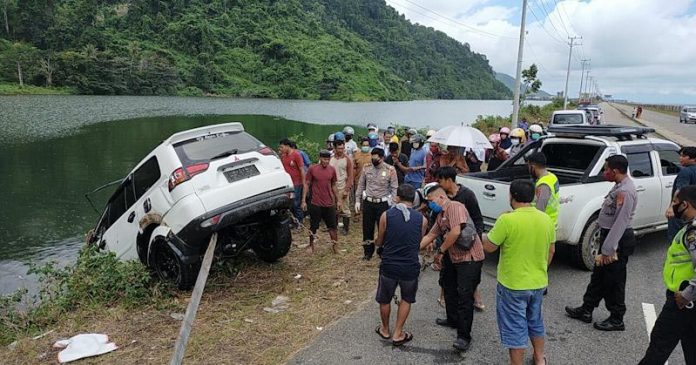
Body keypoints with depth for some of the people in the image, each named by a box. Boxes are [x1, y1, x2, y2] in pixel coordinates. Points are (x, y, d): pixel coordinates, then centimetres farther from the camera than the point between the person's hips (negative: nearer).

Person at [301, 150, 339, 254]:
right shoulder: (312, 169, -8)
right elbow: (307, 184, -3)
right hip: (315, 203, -2)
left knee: (333, 226, 8)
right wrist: (303, 200, -6)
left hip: (329, 203, 2)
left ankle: (335, 246, 20)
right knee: (313, 226, 10)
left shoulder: (332, 169, 1)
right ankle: (311, 245, 26)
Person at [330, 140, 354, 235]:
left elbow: (350, 176, -6)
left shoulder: (347, 160, -4)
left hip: (343, 188, -3)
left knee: (345, 209, 2)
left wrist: (347, 190, -12)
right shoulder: (331, 159, 5)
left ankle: (346, 228, 14)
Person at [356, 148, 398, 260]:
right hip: (368, 202, 3)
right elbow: (361, 185, 8)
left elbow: (394, 188, -6)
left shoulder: (390, 170, -9)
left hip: (383, 203, -3)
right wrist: (358, 201, 4)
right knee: (367, 229, 11)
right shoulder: (366, 168, 0)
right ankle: (368, 252, 28)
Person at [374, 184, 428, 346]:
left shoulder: (386, 215, -7)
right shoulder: (421, 219, -3)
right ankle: (397, 334, 27)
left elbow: (379, 242, 4)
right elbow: (419, 244, 10)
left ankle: (385, 330, 41)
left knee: (384, 300, 23)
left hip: (389, 266, 0)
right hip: (411, 267, 1)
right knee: (406, 299, 26)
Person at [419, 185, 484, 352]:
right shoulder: (440, 215, 13)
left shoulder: (455, 207, -16)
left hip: (470, 258, -10)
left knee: (465, 296, -7)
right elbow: (430, 236, 19)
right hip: (454, 257, 10)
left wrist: (440, 250, -15)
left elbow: (455, 232, -27)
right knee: (449, 288, 22)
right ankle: (453, 320, 42)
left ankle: (464, 336, 1)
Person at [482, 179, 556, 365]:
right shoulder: (546, 219, -3)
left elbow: (489, 247, -16)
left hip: (513, 285, -6)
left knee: (515, 329, 7)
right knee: (535, 321, 26)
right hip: (538, 283, 7)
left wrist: (496, 231, 2)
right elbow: (551, 250, 8)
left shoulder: (507, 220, -23)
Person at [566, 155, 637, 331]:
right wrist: (605, 247, 13)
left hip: (619, 240, -10)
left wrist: (608, 250, -25)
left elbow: (620, 223, -27)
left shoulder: (625, 191, -24)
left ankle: (616, 320, 21)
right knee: (599, 276, 17)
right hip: (610, 236, 10)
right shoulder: (620, 186, 7)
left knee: (614, 281, 4)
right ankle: (586, 310, 30)